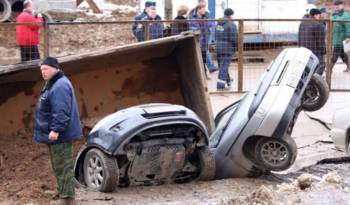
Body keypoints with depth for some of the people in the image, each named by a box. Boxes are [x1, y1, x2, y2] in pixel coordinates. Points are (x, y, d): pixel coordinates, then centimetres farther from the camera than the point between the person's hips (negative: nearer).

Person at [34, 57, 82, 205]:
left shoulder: (60, 86, -18)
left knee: (63, 166, -9)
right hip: (56, 136, 11)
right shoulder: (52, 85, 18)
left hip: (60, 135, -11)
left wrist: (56, 129, -31)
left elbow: (61, 111, -27)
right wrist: (52, 130, 24)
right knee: (59, 166, 17)